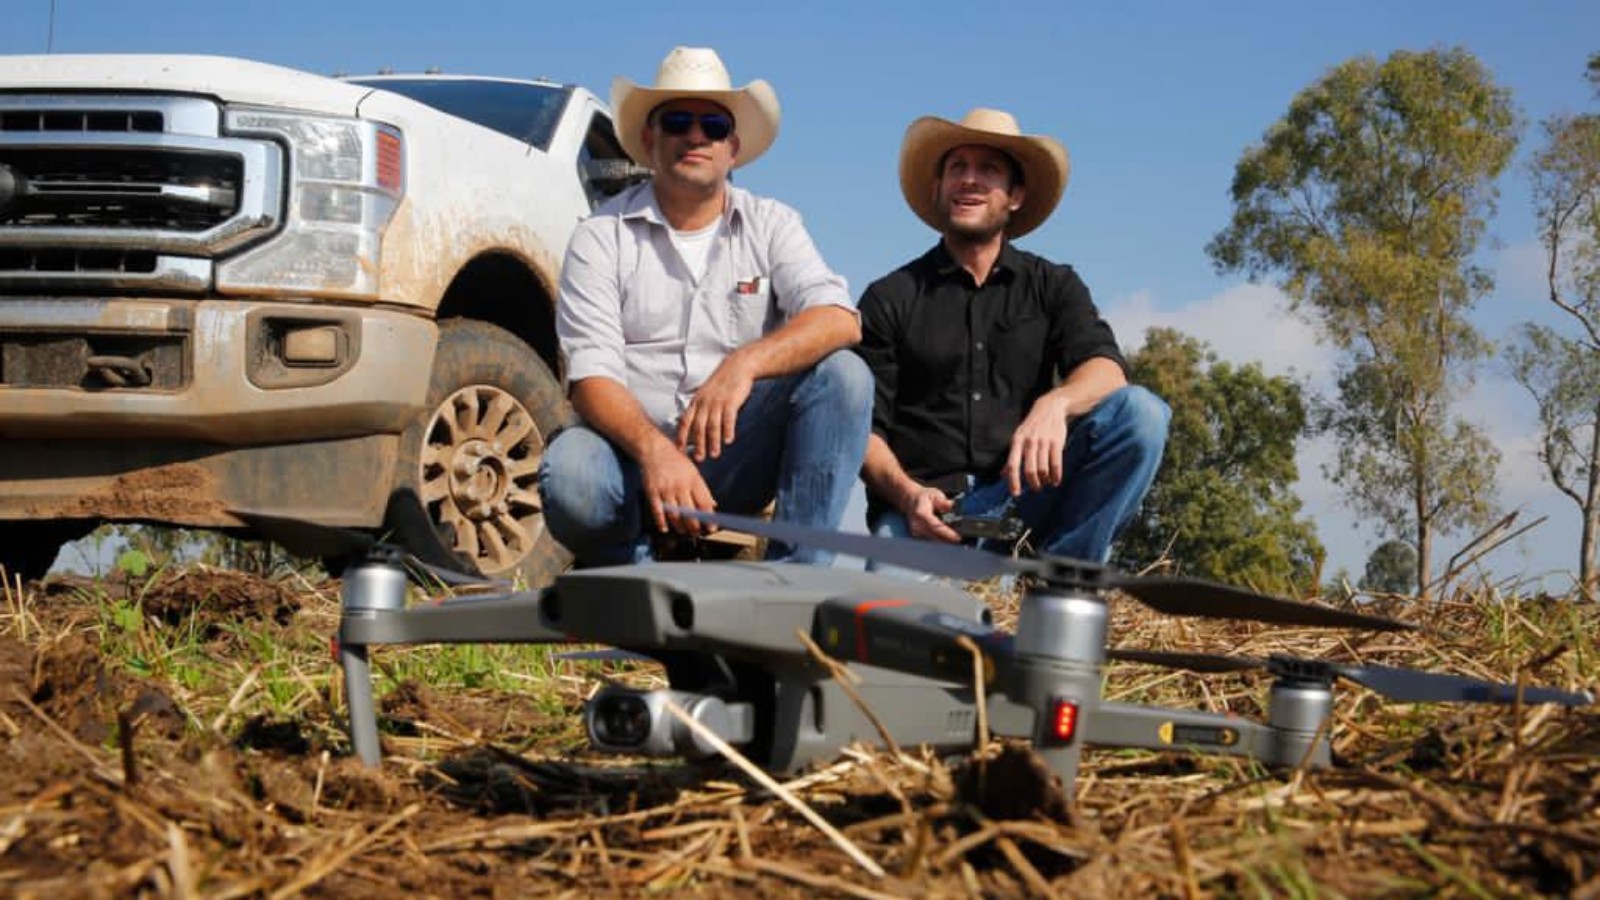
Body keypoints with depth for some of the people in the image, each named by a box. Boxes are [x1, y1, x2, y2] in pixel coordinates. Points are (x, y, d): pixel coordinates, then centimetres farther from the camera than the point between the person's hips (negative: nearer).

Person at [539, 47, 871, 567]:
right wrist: (654, 449, -31)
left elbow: (840, 320, -10)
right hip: (634, 450, -2)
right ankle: (635, 566, -2)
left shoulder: (770, 225, 8)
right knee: (569, 473, -35)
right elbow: (591, 376, -10)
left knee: (843, 373, -22)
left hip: (737, 460, 2)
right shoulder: (601, 238, 2)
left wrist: (745, 363, -29)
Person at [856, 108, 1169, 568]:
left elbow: (1105, 369, -4)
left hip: (1022, 494, 4)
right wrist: (907, 493, -18)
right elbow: (865, 426, 3)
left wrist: (1055, 404, -28)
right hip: (923, 508, -3)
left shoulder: (1052, 287, 15)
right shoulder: (890, 299, 10)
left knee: (1139, 412, -21)